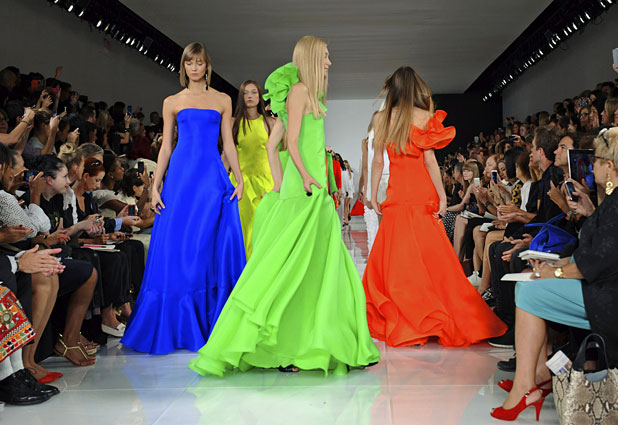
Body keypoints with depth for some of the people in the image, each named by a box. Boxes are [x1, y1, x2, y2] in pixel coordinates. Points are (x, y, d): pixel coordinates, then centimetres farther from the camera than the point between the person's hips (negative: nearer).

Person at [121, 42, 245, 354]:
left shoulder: (222, 100, 12)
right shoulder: (172, 102, 12)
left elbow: (228, 143, 10)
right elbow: (165, 147, 9)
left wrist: (240, 179, 1)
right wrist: (155, 186, 2)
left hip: (213, 177, 0)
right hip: (180, 175, 0)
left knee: (214, 247, -3)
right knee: (176, 247, -3)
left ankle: (211, 323, 9)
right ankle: (177, 325, 8)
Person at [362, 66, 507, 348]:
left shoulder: (382, 118, 3)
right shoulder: (423, 116, -3)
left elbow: (377, 161, 3)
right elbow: (429, 159, -8)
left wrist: (373, 196, 9)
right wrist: (442, 196, -4)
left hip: (395, 196, 2)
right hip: (422, 195, -2)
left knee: (393, 256, 7)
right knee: (431, 257, 3)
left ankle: (396, 322, 13)